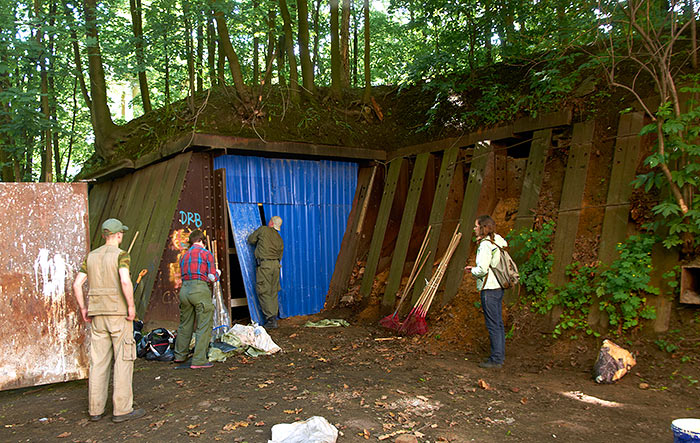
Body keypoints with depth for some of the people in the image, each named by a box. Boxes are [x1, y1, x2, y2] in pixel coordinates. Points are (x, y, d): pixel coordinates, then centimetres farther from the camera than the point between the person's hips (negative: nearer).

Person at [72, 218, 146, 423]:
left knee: (98, 361, 10)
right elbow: (125, 281, -23)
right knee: (123, 360, -1)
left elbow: (77, 285, 7)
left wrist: (83, 308, 14)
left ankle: (95, 409, 16)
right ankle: (122, 410, 1)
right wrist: (131, 306, -15)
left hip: (98, 314, 6)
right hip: (119, 313, -6)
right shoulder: (121, 255, -8)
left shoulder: (91, 256, 11)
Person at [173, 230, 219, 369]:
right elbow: (212, 277, -3)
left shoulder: (184, 256, 18)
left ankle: (180, 355, 34)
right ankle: (199, 360, -2)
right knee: (204, 326, -1)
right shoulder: (206, 254, 0)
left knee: (185, 324, 20)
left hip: (184, 289, 7)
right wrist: (217, 273, 18)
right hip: (200, 289, -7)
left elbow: (183, 276, 17)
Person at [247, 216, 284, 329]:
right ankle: (274, 318, 15)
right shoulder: (280, 239, 17)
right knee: (273, 292, 12)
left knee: (264, 292, -3)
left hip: (264, 264, -6)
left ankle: (270, 320, -6)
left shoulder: (263, 230, 1)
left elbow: (251, 240, 8)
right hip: (276, 264, 6)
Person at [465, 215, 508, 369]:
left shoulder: (485, 245, -15)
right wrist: (476, 269, 13)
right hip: (499, 287, 10)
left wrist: (472, 270, -1)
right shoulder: (498, 241, 13)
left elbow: (482, 269, -21)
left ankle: (496, 359, 1)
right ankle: (500, 355, 22)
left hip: (489, 288, -9)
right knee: (498, 323, 14)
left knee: (493, 324, -4)